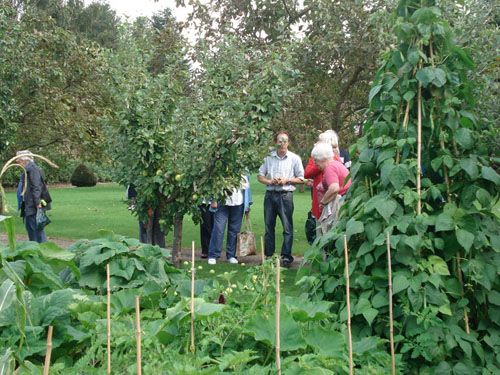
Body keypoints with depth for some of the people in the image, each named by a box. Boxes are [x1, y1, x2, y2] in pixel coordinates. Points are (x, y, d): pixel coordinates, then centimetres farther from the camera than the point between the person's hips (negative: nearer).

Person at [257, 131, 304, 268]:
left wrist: (286, 180, -10)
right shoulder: (268, 158, 9)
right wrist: (270, 182, -7)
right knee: (269, 227, 8)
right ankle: (268, 255, 16)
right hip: (270, 194, 3)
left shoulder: (295, 158, 3)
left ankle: (286, 256, 1)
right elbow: (260, 176, 12)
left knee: (287, 228, -5)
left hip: (286, 195, -3)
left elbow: (301, 179, 3)